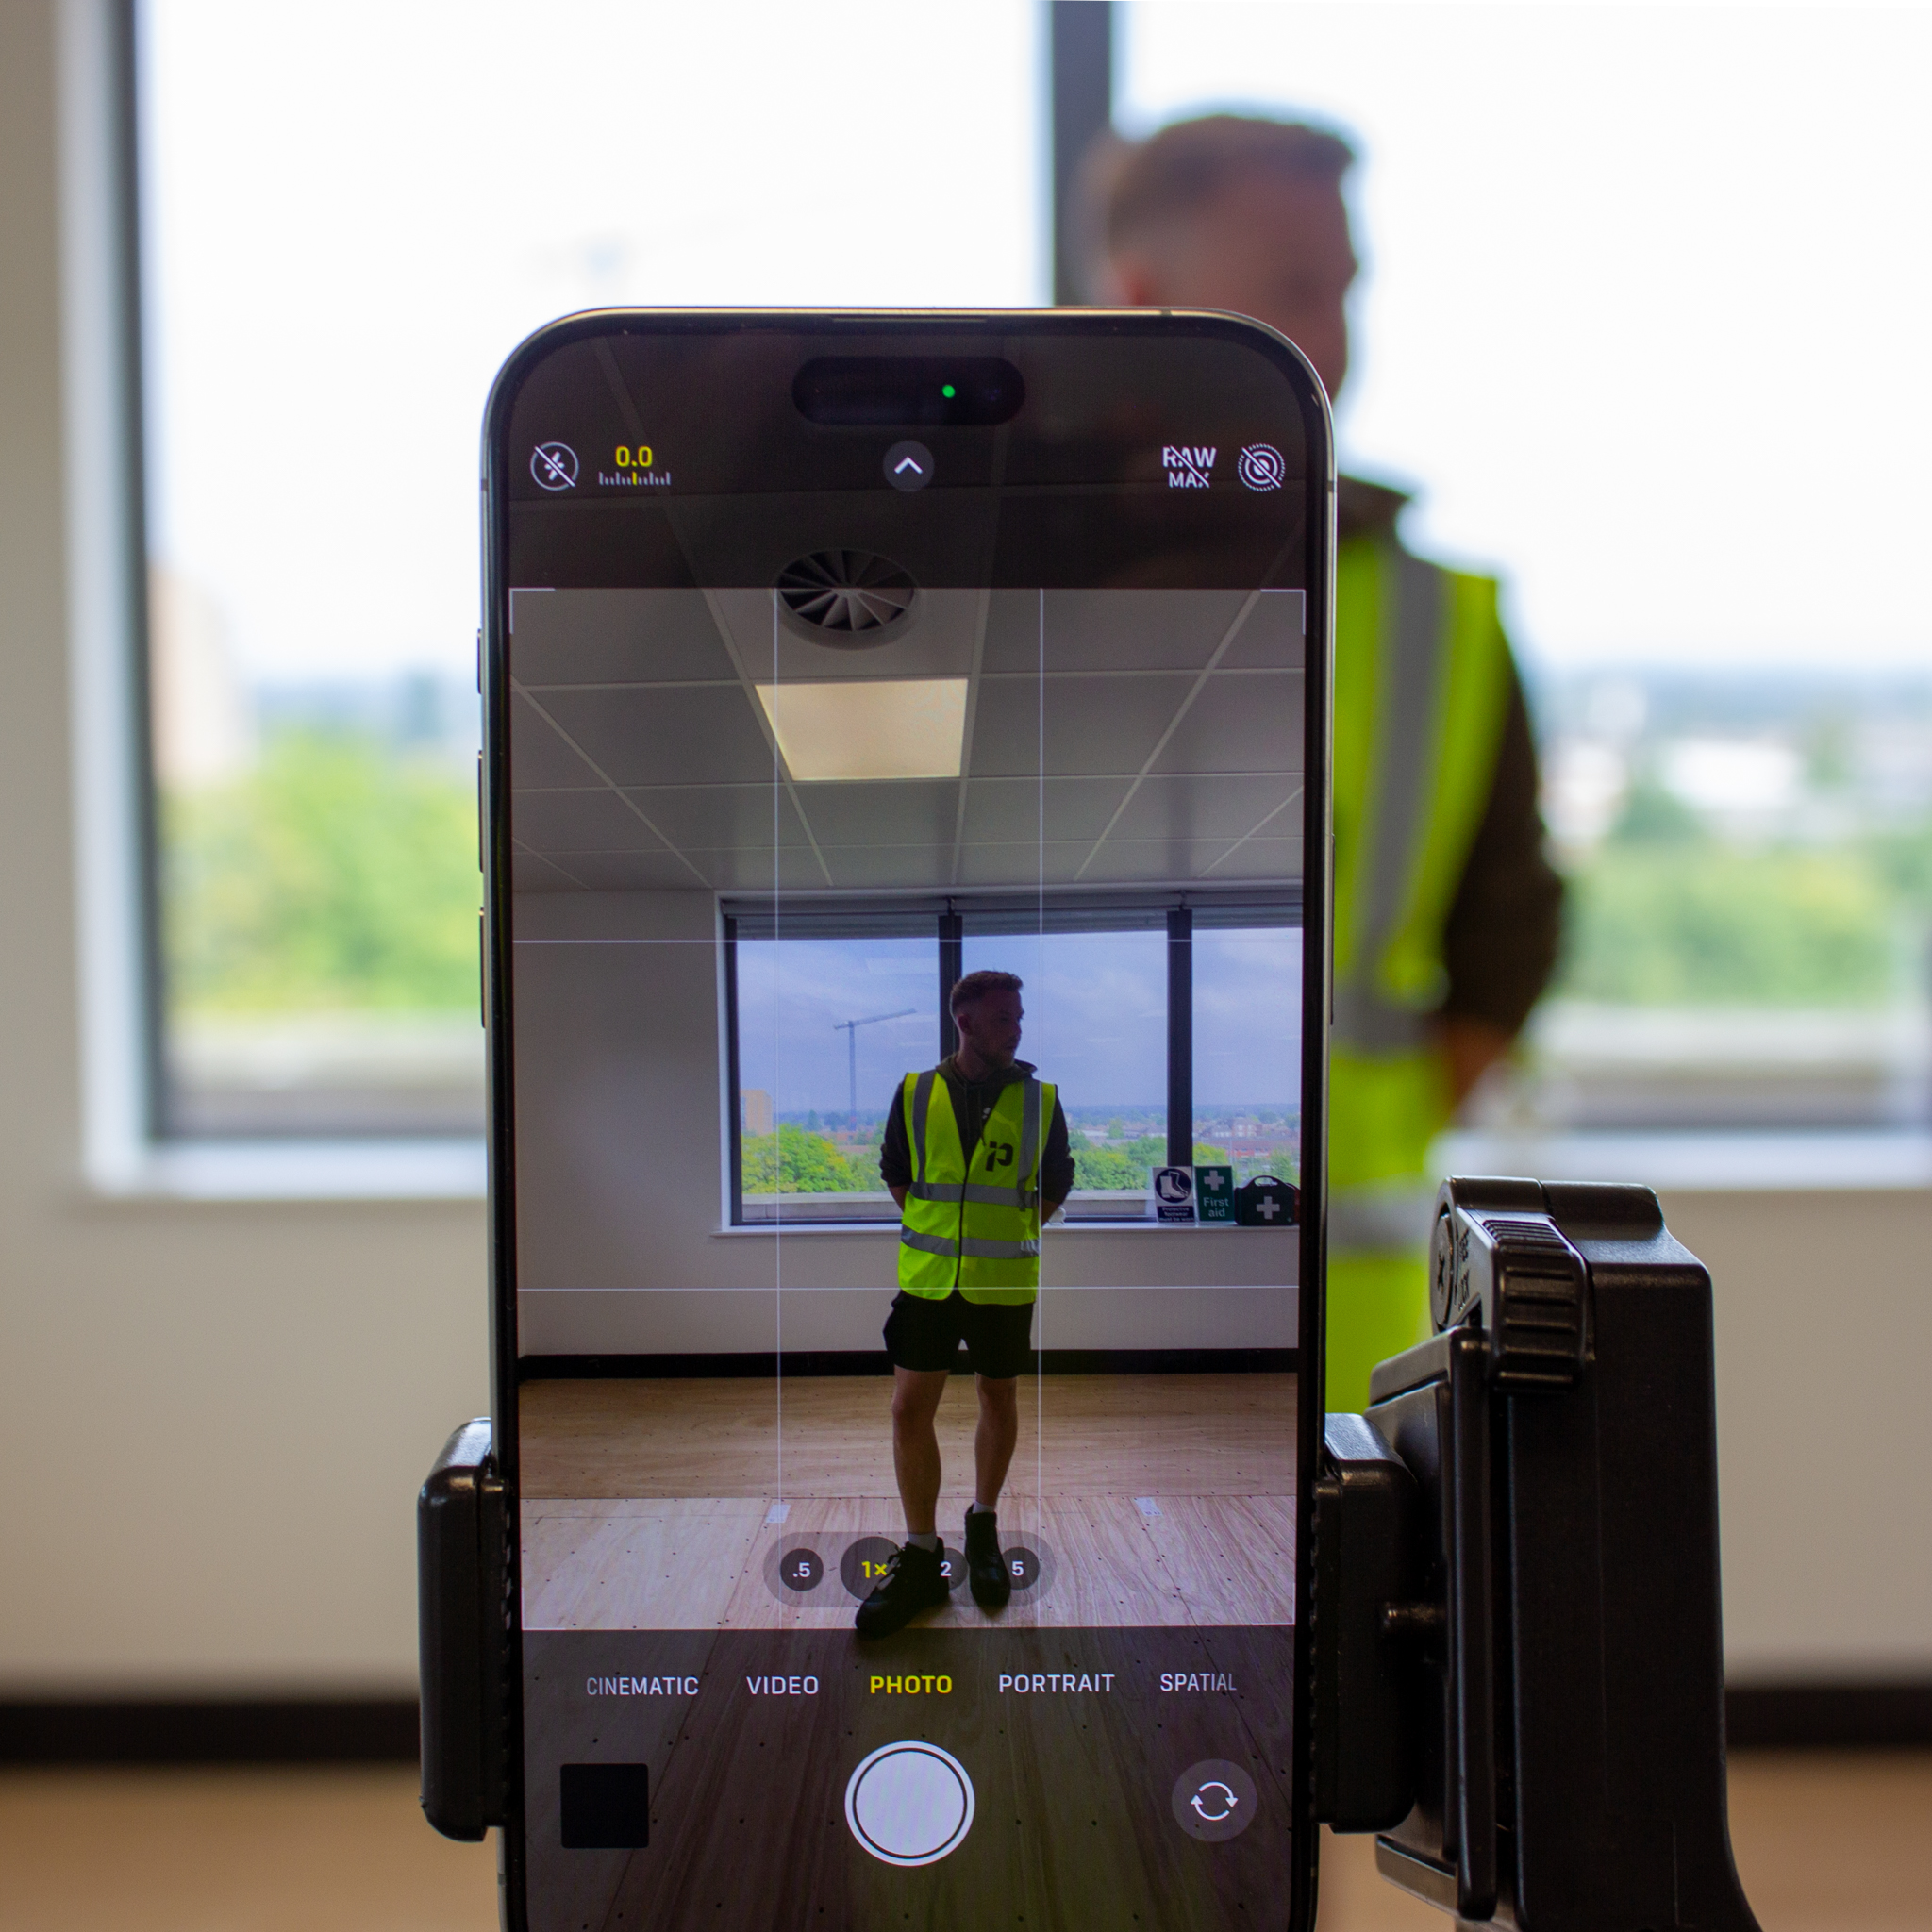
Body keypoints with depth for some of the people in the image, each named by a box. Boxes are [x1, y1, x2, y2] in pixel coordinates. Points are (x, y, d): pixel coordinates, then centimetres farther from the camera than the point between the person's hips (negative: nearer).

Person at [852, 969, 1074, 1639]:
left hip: (1004, 1282, 0)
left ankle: (984, 1526, 31)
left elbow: (1056, 1185, 10)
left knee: (998, 1396, 11)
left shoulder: (1040, 1100, -1)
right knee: (910, 1408, -2)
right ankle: (921, 1556, 7)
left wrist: (1007, 1232, 2)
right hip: (927, 1277, 0)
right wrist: (935, 1232, 5)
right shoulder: (915, 1093, 0)